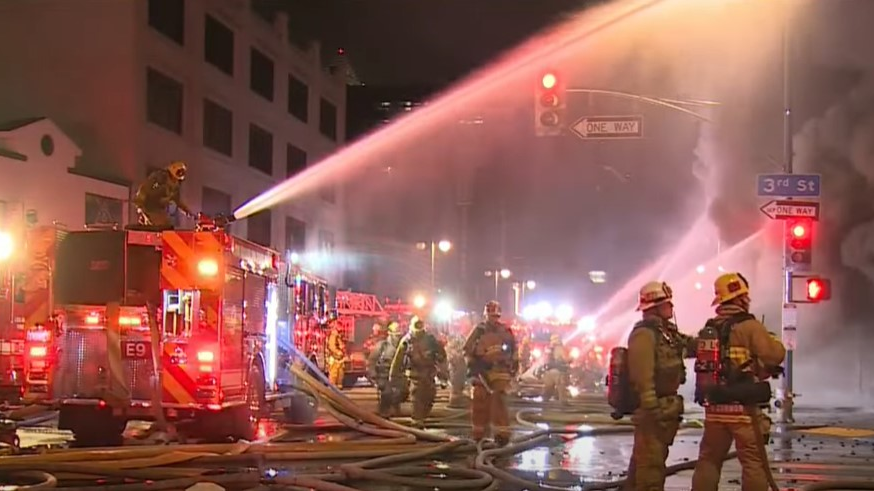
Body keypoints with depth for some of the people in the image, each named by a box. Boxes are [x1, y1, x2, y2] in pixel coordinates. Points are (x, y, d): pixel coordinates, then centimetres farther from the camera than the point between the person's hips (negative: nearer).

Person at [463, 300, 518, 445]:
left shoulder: (506, 331, 6)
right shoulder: (479, 330, 1)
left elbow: (513, 348, 17)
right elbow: (468, 349, 2)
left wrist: (515, 364, 13)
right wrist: (472, 364, -5)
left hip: (500, 371, 0)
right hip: (482, 370, 0)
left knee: (498, 401, -11)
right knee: (480, 401, 3)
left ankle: (502, 433, -13)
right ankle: (479, 432, 14)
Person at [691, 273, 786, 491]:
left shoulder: (708, 329, 9)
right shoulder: (750, 326, -9)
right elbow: (775, 355, -16)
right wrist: (773, 340, 7)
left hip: (714, 407, 5)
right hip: (744, 408, -5)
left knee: (708, 461, 13)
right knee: (754, 463, 2)